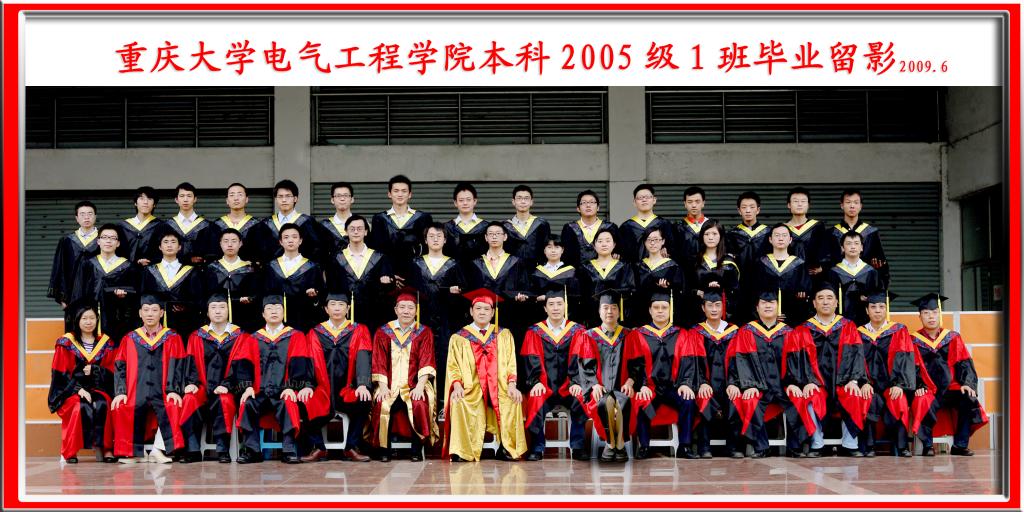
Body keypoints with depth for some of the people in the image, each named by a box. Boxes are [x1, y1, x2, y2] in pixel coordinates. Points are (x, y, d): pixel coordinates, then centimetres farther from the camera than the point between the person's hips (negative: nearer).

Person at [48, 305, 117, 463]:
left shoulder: (106, 343, 10)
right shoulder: (66, 343, 3)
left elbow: (111, 373, 6)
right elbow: (61, 374, -3)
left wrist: (94, 370, -14)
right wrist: (78, 389, -17)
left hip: (97, 389, 2)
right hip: (71, 391, -2)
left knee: (102, 406, -33)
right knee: (82, 407, -34)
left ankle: (105, 448, -27)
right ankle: (70, 451, -22)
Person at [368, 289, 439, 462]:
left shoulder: (424, 333, 10)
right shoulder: (383, 332, 13)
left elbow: (426, 362, -2)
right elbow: (379, 362, 5)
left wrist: (419, 386, -17)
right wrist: (383, 386, -10)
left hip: (414, 385, -1)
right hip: (390, 385, 1)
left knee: (419, 404, -32)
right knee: (382, 405, -30)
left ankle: (417, 448, -17)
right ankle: (385, 448, -14)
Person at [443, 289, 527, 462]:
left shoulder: (504, 335, 16)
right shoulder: (459, 338, 13)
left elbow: (511, 364, 10)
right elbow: (453, 367, 7)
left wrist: (511, 385, -9)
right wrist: (457, 386, -13)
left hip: (499, 389, 1)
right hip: (471, 389, -1)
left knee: (513, 402, -31)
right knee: (458, 403, -33)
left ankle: (505, 448, -17)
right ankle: (461, 452, -24)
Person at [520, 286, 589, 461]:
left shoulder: (577, 331, 8)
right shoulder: (534, 332, 8)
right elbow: (531, 360, -1)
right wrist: (536, 382, -18)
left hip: (568, 388, 0)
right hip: (544, 387, 0)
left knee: (581, 399, -31)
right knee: (535, 401, -31)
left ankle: (577, 447, -16)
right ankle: (537, 448, -15)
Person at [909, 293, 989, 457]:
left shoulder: (953, 338, 14)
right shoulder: (914, 341, 8)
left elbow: (963, 363, 8)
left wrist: (966, 383, -11)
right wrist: (917, 386, -20)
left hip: (950, 388, 2)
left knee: (969, 399, -27)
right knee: (923, 403, -35)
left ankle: (960, 445, -15)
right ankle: (927, 446, -18)